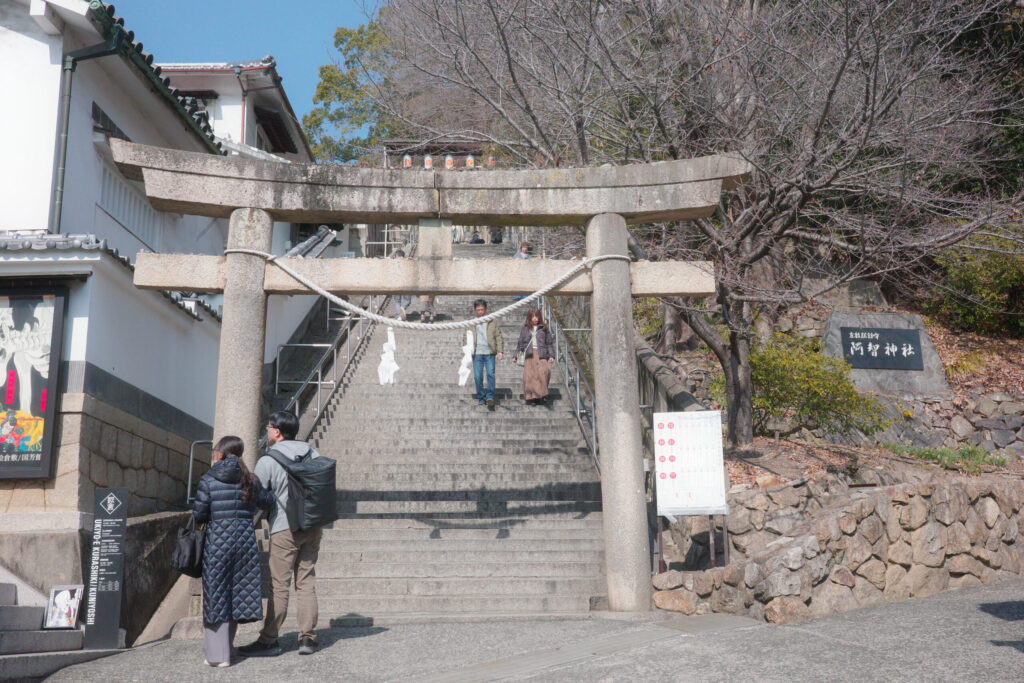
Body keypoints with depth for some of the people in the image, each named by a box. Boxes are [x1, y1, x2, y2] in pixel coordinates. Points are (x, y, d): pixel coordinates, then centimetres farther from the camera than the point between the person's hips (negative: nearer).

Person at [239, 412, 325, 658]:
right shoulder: (313, 454, 6)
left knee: (279, 587, 1)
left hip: (284, 529, -5)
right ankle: (307, 638, 10)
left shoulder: (267, 461, -10)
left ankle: (268, 641, 7)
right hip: (313, 527, 5)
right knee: (307, 583, 9)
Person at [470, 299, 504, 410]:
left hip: (489, 353, -1)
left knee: (491, 374, -11)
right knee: (477, 376, 0)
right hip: (477, 353, 1)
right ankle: (481, 397, 13)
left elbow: (498, 336, 8)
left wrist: (500, 351, -1)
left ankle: (490, 397, -7)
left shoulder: (492, 322, 9)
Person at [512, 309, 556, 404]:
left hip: (541, 354, -1)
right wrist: (515, 356, 14)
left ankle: (542, 394, -9)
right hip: (529, 355, 1)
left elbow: (549, 343, 12)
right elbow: (520, 343, 16)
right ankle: (531, 396, 0)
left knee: (544, 371, -22)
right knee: (529, 374, -8)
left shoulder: (543, 329, 11)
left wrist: (551, 355, 4)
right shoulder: (525, 329, 12)